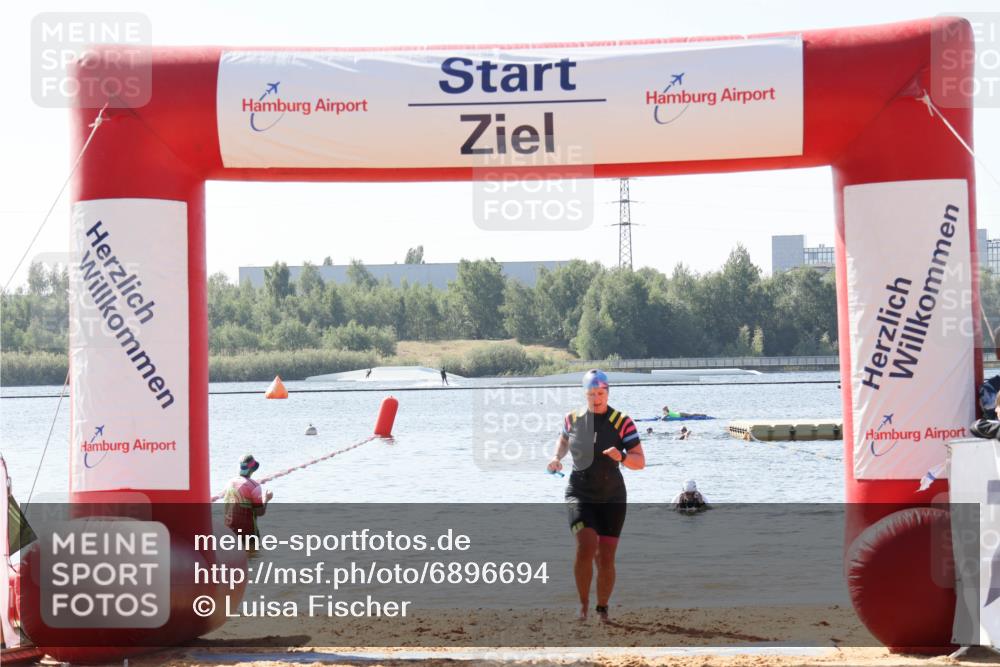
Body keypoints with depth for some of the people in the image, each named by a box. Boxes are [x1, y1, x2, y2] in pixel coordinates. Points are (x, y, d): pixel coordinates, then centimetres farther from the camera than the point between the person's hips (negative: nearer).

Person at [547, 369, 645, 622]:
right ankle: (583, 604, -7)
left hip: (612, 498, 0)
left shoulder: (622, 422, -6)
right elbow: (564, 439, 25)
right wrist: (557, 457, 5)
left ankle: (602, 609, 25)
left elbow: (640, 462, -7)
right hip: (580, 494, 0)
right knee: (586, 547, -22)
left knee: (606, 559, 3)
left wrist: (621, 457, -27)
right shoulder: (573, 418, 2)